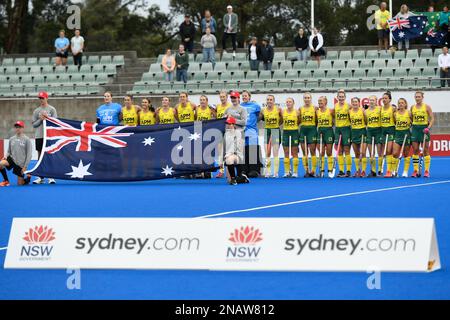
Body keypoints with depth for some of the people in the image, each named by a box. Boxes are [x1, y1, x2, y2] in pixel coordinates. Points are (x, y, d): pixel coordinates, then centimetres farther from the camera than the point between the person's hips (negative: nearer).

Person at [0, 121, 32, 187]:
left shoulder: (26, 140, -8)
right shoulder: (11, 139, 4)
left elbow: (29, 154, -8)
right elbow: (9, 151, 13)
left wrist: (25, 166, -12)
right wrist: (6, 157, -10)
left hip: (21, 164, -3)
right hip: (12, 159, 3)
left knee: (20, 183, 1)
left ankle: (27, 177, 37)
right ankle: (6, 181, -7)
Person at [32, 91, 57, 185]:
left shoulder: (52, 109, 3)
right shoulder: (36, 111, 11)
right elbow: (34, 124, 8)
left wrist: (47, 117, -14)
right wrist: (40, 120, -8)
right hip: (39, 136, 3)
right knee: (40, 155, 5)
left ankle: (51, 177, -4)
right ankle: (40, 177, 8)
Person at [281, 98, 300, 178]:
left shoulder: (297, 112, -3)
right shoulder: (283, 112, 1)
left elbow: (299, 122, 6)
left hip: (294, 132, -2)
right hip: (285, 132, 2)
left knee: (294, 153, 1)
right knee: (286, 153, 3)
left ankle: (295, 172, 4)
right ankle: (287, 172, 7)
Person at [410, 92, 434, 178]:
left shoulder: (427, 107, -2)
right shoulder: (412, 107, 8)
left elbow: (432, 118, -4)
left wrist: (428, 127, -17)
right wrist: (410, 127, 5)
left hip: (424, 128, -3)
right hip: (415, 128, 3)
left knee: (425, 150, -2)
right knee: (415, 150, 1)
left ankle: (427, 171, 0)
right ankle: (415, 171, 4)